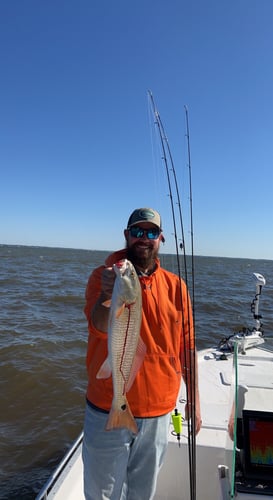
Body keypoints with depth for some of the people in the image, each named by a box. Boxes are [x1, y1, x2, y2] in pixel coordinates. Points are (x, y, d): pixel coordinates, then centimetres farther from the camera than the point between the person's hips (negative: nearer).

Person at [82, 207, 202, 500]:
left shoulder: (175, 286, -2)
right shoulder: (103, 276, -10)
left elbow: (187, 346, 3)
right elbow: (99, 328, -26)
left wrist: (194, 399, 4)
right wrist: (108, 296, -46)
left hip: (158, 413, 3)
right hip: (108, 411, -2)